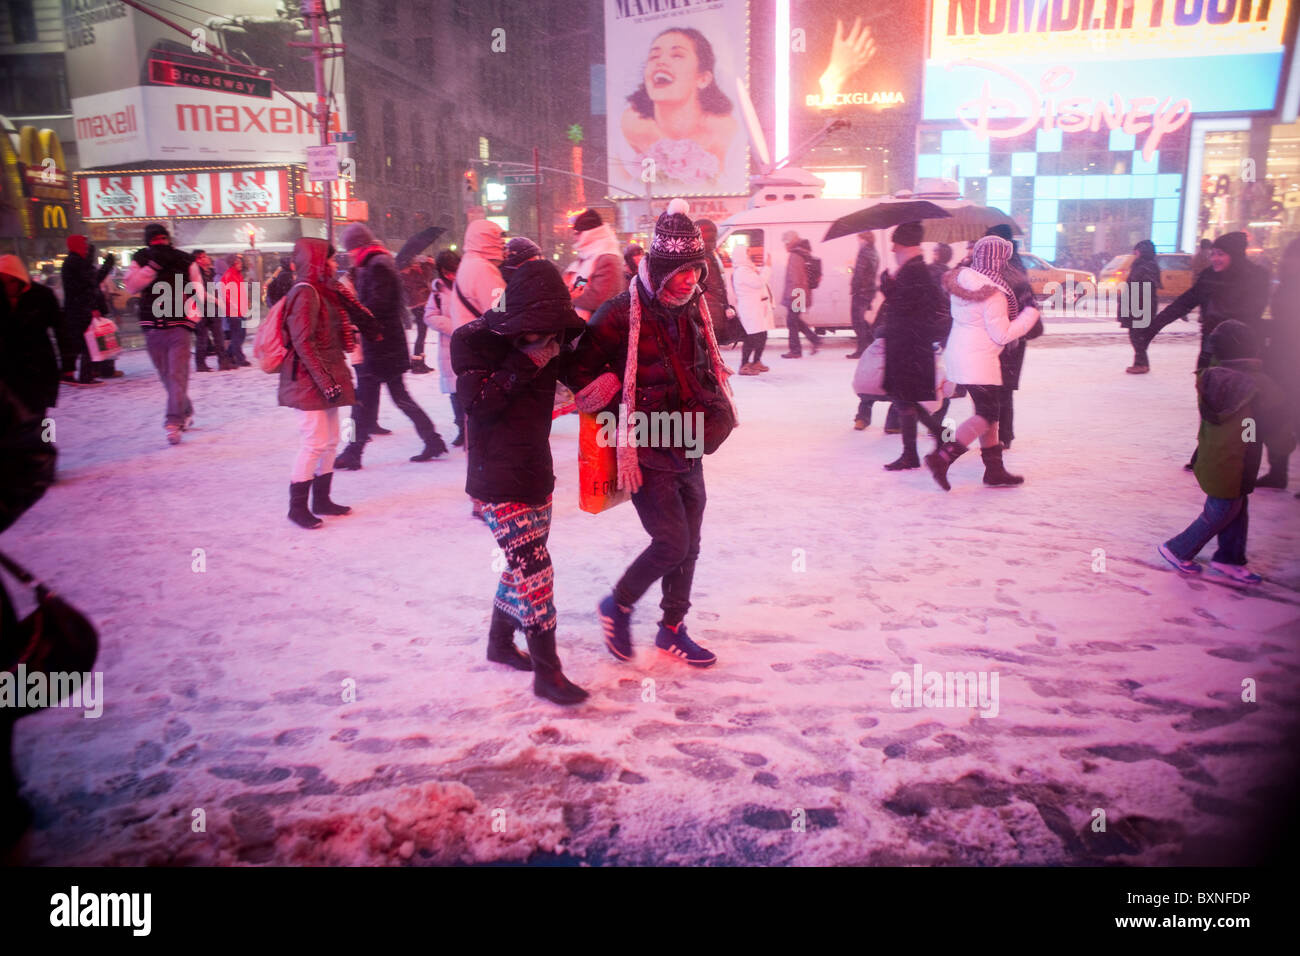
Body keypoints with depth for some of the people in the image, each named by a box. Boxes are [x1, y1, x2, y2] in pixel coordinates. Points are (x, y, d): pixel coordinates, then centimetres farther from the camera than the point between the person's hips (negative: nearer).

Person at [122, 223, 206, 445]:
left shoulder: (185, 261, 4)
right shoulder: (141, 260, 7)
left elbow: (198, 291, 7)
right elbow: (131, 286, -8)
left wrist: (192, 316, -9)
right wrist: (153, 265, -17)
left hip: (178, 326, -3)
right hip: (152, 327, 3)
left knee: (178, 375, -12)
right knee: (166, 376, 10)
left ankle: (174, 423, -15)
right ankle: (186, 412, 27)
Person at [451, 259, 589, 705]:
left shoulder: (548, 340, 2)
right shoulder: (476, 340, -15)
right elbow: (478, 401, -22)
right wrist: (526, 362, -25)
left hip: (536, 471, 7)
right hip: (498, 479, -7)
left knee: (522, 564, 17)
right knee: (534, 568, -10)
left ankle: (500, 642, 37)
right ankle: (547, 672, 0)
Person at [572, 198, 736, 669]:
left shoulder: (693, 311, 7)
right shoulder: (622, 314, -16)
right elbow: (582, 372, -11)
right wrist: (625, 418, -11)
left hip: (688, 449, 7)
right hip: (646, 453, -7)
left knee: (688, 545, 12)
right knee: (672, 542, -11)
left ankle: (672, 629, 30)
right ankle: (619, 605, 15)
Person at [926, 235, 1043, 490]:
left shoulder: (961, 279, 5)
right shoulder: (993, 294, -19)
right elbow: (1002, 335, -16)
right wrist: (1031, 314, -5)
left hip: (958, 352, 9)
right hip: (978, 361, -9)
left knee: (988, 411, 15)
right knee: (987, 414, -3)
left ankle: (994, 469, 20)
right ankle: (942, 457, -11)